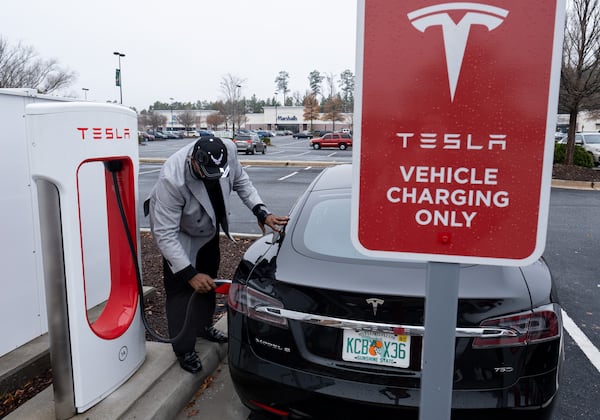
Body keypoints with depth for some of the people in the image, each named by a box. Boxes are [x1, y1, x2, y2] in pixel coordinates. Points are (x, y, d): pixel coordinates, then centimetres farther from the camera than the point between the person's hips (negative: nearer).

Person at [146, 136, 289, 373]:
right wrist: (190, 274, -41)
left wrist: (261, 212, -20)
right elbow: (164, 234, -38)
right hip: (178, 231, -6)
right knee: (181, 288, -6)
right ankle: (184, 350, 12)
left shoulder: (228, 150, -30)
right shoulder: (172, 180, -42)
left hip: (208, 226, 6)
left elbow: (240, 180, -8)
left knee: (208, 280, 20)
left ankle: (203, 326, 42)